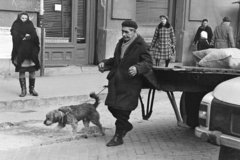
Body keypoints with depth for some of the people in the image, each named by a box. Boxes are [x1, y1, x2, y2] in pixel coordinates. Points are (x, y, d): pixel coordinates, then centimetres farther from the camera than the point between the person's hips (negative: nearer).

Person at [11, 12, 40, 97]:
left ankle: (32, 89, 13)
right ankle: (23, 90, 6)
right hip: (21, 51, -2)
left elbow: (35, 37, 0)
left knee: (32, 71, 3)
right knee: (21, 72, -1)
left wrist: (30, 36, -18)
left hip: (31, 51, 2)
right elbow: (15, 37, -8)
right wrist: (24, 37, -17)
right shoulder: (16, 26, 7)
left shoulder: (30, 25, 13)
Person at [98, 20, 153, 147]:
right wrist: (105, 63, 10)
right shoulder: (121, 43, 15)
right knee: (112, 105, 11)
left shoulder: (141, 46, -10)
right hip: (116, 80, 8)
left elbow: (148, 63, -17)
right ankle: (126, 125, 36)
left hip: (130, 83, -8)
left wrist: (137, 68, -35)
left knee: (123, 109, -3)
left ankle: (118, 137, 11)